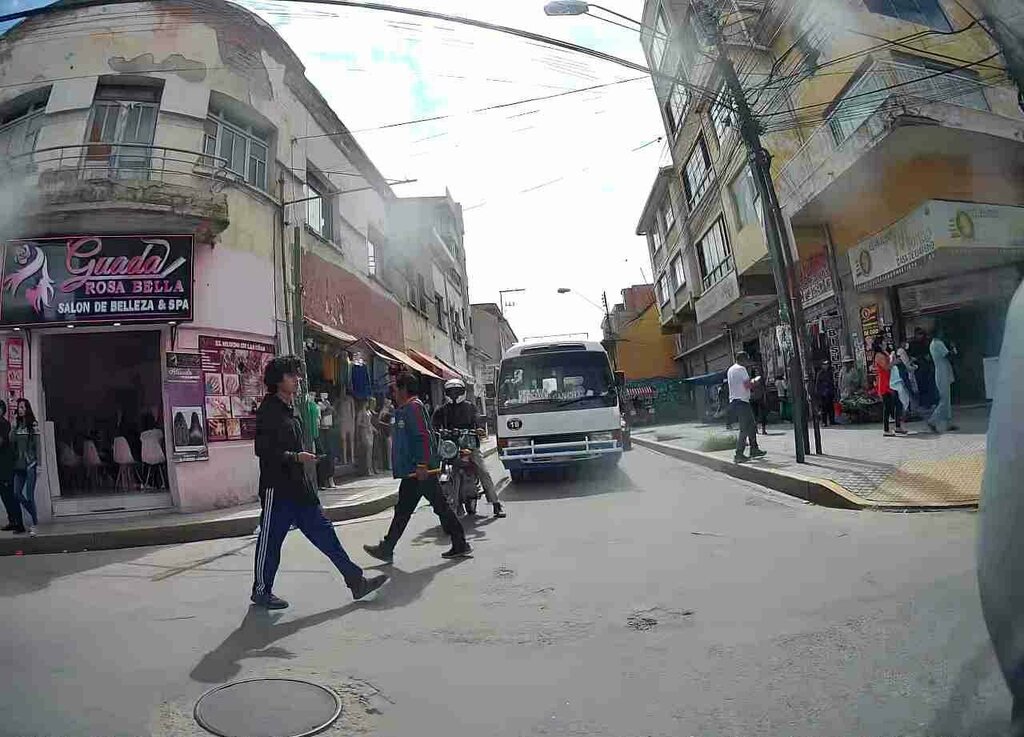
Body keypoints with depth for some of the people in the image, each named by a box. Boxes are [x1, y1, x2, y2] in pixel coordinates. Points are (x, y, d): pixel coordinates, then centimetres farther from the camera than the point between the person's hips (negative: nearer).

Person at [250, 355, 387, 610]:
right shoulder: (268, 410, -12)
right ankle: (261, 591, 27)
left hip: (300, 488, 9)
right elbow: (263, 450, -20)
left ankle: (356, 581, 7)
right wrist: (296, 457, -22)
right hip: (278, 488, -9)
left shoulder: (290, 409, 15)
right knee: (270, 541, 7)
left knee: (324, 533, 6)